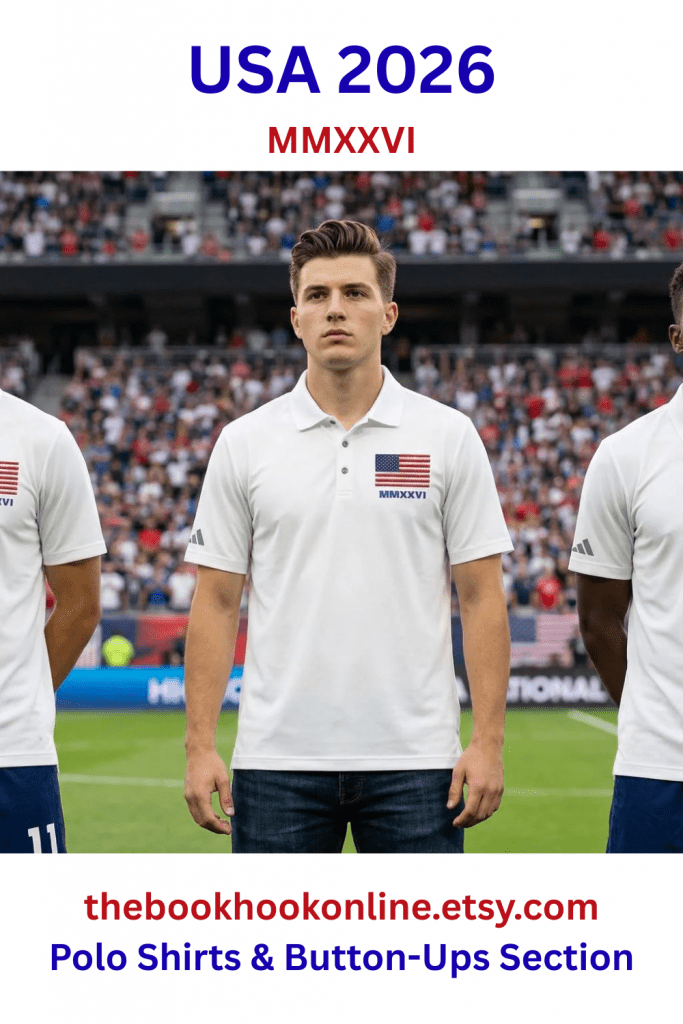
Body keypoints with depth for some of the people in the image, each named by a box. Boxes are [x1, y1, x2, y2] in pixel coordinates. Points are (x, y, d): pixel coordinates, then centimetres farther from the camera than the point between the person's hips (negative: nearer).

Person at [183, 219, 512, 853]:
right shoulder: (244, 443, 4)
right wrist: (200, 745, -2)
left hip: (415, 758, -1)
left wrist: (488, 741, -6)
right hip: (278, 758, 1)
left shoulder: (448, 437, 2)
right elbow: (216, 602, 5)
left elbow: (481, 596, 1)